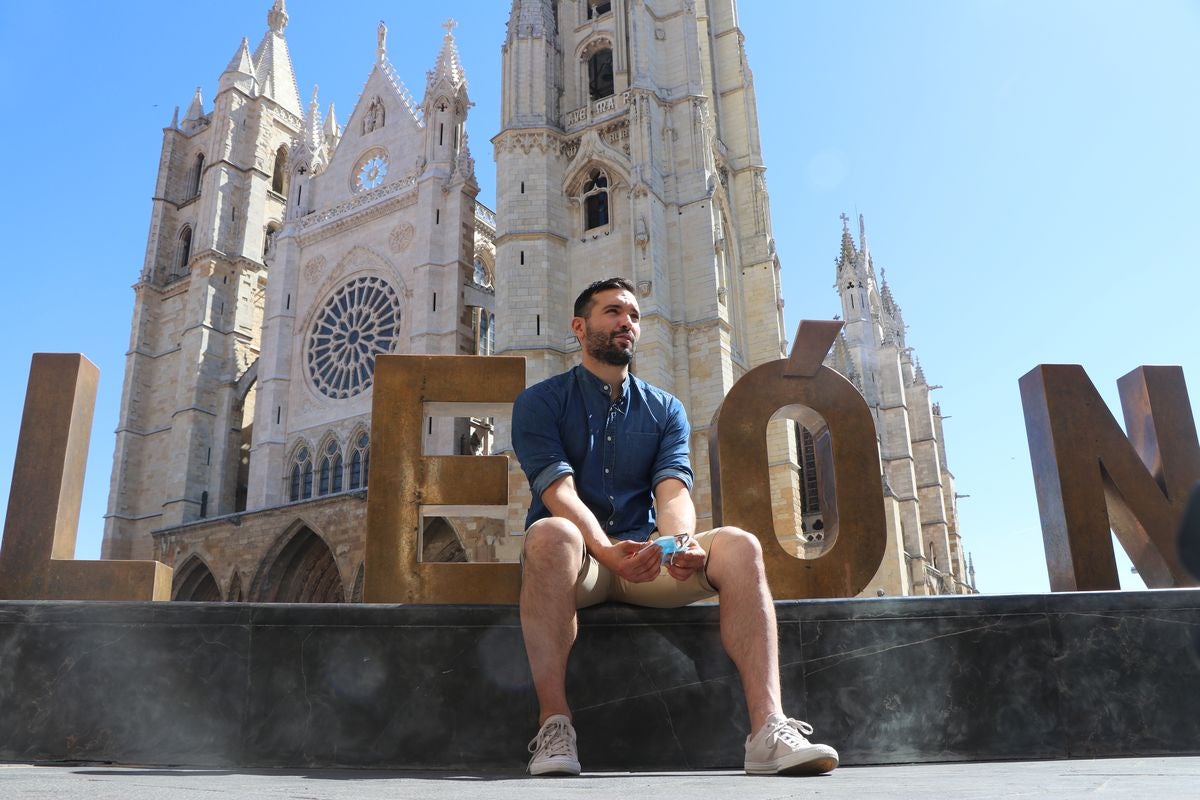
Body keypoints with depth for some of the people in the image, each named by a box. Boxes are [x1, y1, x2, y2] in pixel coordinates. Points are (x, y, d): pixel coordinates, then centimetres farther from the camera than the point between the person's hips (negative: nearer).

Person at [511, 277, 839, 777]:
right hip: (581, 559, -3)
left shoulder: (666, 411, 14)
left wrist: (681, 541, -29)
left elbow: (673, 492, -4)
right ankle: (553, 726, -32)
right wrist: (608, 551, -32)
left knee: (738, 546, -24)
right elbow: (559, 493, -13)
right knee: (550, 535, -38)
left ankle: (769, 731, -30)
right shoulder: (541, 402, 3)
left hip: (646, 555, 3)